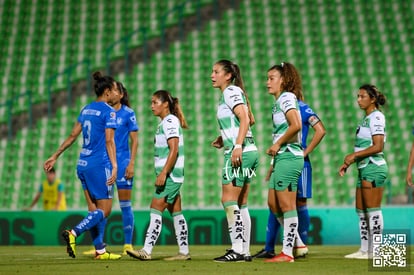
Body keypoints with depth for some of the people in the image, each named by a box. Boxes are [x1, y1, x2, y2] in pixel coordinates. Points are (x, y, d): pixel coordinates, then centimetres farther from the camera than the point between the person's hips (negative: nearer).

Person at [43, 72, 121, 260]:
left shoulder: (86, 109, 13)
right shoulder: (109, 112, -9)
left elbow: (72, 136, 15)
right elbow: (109, 141, -17)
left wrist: (55, 156, 21)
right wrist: (115, 166, -21)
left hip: (83, 165, 8)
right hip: (99, 165, -8)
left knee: (94, 209, 10)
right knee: (104, 210, -4)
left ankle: (100, 250, 11)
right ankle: (73, 233, -21)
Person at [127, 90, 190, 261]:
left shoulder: (170, 121, -12)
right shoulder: (165, 122, 17)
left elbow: (174, 150, -20)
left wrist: (163, 173, -23)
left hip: (170, 175, -10)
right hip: (171, 176, 10)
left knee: (156, 210, -12)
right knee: (175, 213, 10)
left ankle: (146, 251, -15)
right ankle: (184, 252, 12)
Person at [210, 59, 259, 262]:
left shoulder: (231, 91, -9)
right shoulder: (233, 92, 19)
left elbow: (245, 119, -19)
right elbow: (250, 120, 28)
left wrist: (237, 146, -26)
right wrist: (224, 138, 22)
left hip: (240, 153, -10)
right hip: (248, 152, 10)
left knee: (229, 201, -10)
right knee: (240, 204, 10)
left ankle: (237, 250, -12)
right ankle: (245, 251, 10)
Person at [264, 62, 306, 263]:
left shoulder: (287, 97, -9)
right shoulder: (279, 101, 19)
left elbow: (296, 125, -24)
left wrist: (277, 144, -15)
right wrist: (274, 162, 18)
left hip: (289, 157, -10)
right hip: (281, 158, 10)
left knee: (287, 205, -6)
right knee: (273, 204, 13)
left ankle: (287, 252, -3)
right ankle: (298, 243, 20)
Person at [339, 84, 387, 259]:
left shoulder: (376, 117, -10)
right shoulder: (366, 118, 18)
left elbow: (378, 147, -18)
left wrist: (354, 155, -16)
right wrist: (347, 164, 16)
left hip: (374, 168, -10)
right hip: (364, 168, 10)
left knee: (372, 210, -7)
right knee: (361, 211, 9)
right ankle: (364, 250, 13)